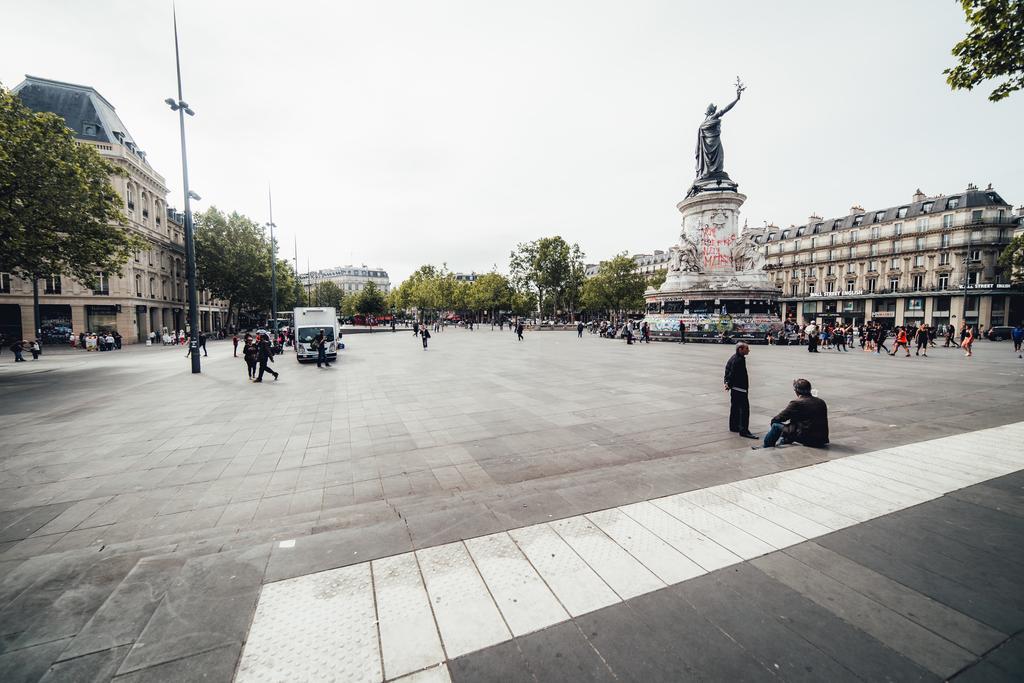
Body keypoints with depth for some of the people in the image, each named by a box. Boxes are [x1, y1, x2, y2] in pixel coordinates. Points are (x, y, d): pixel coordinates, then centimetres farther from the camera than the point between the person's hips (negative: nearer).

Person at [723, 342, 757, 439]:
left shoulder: (734, 357, 10)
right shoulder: (739, 360, -20)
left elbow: (727, 368, 17)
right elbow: (732, 374, -21)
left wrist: (727, 382, 13)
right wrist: (729, 384, -10)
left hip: (734, 387, 11)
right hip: (740, 388, -11)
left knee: (735, 407, 17)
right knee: (744, 408, -9)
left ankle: (734, 426, 27)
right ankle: (744, 430, -9)